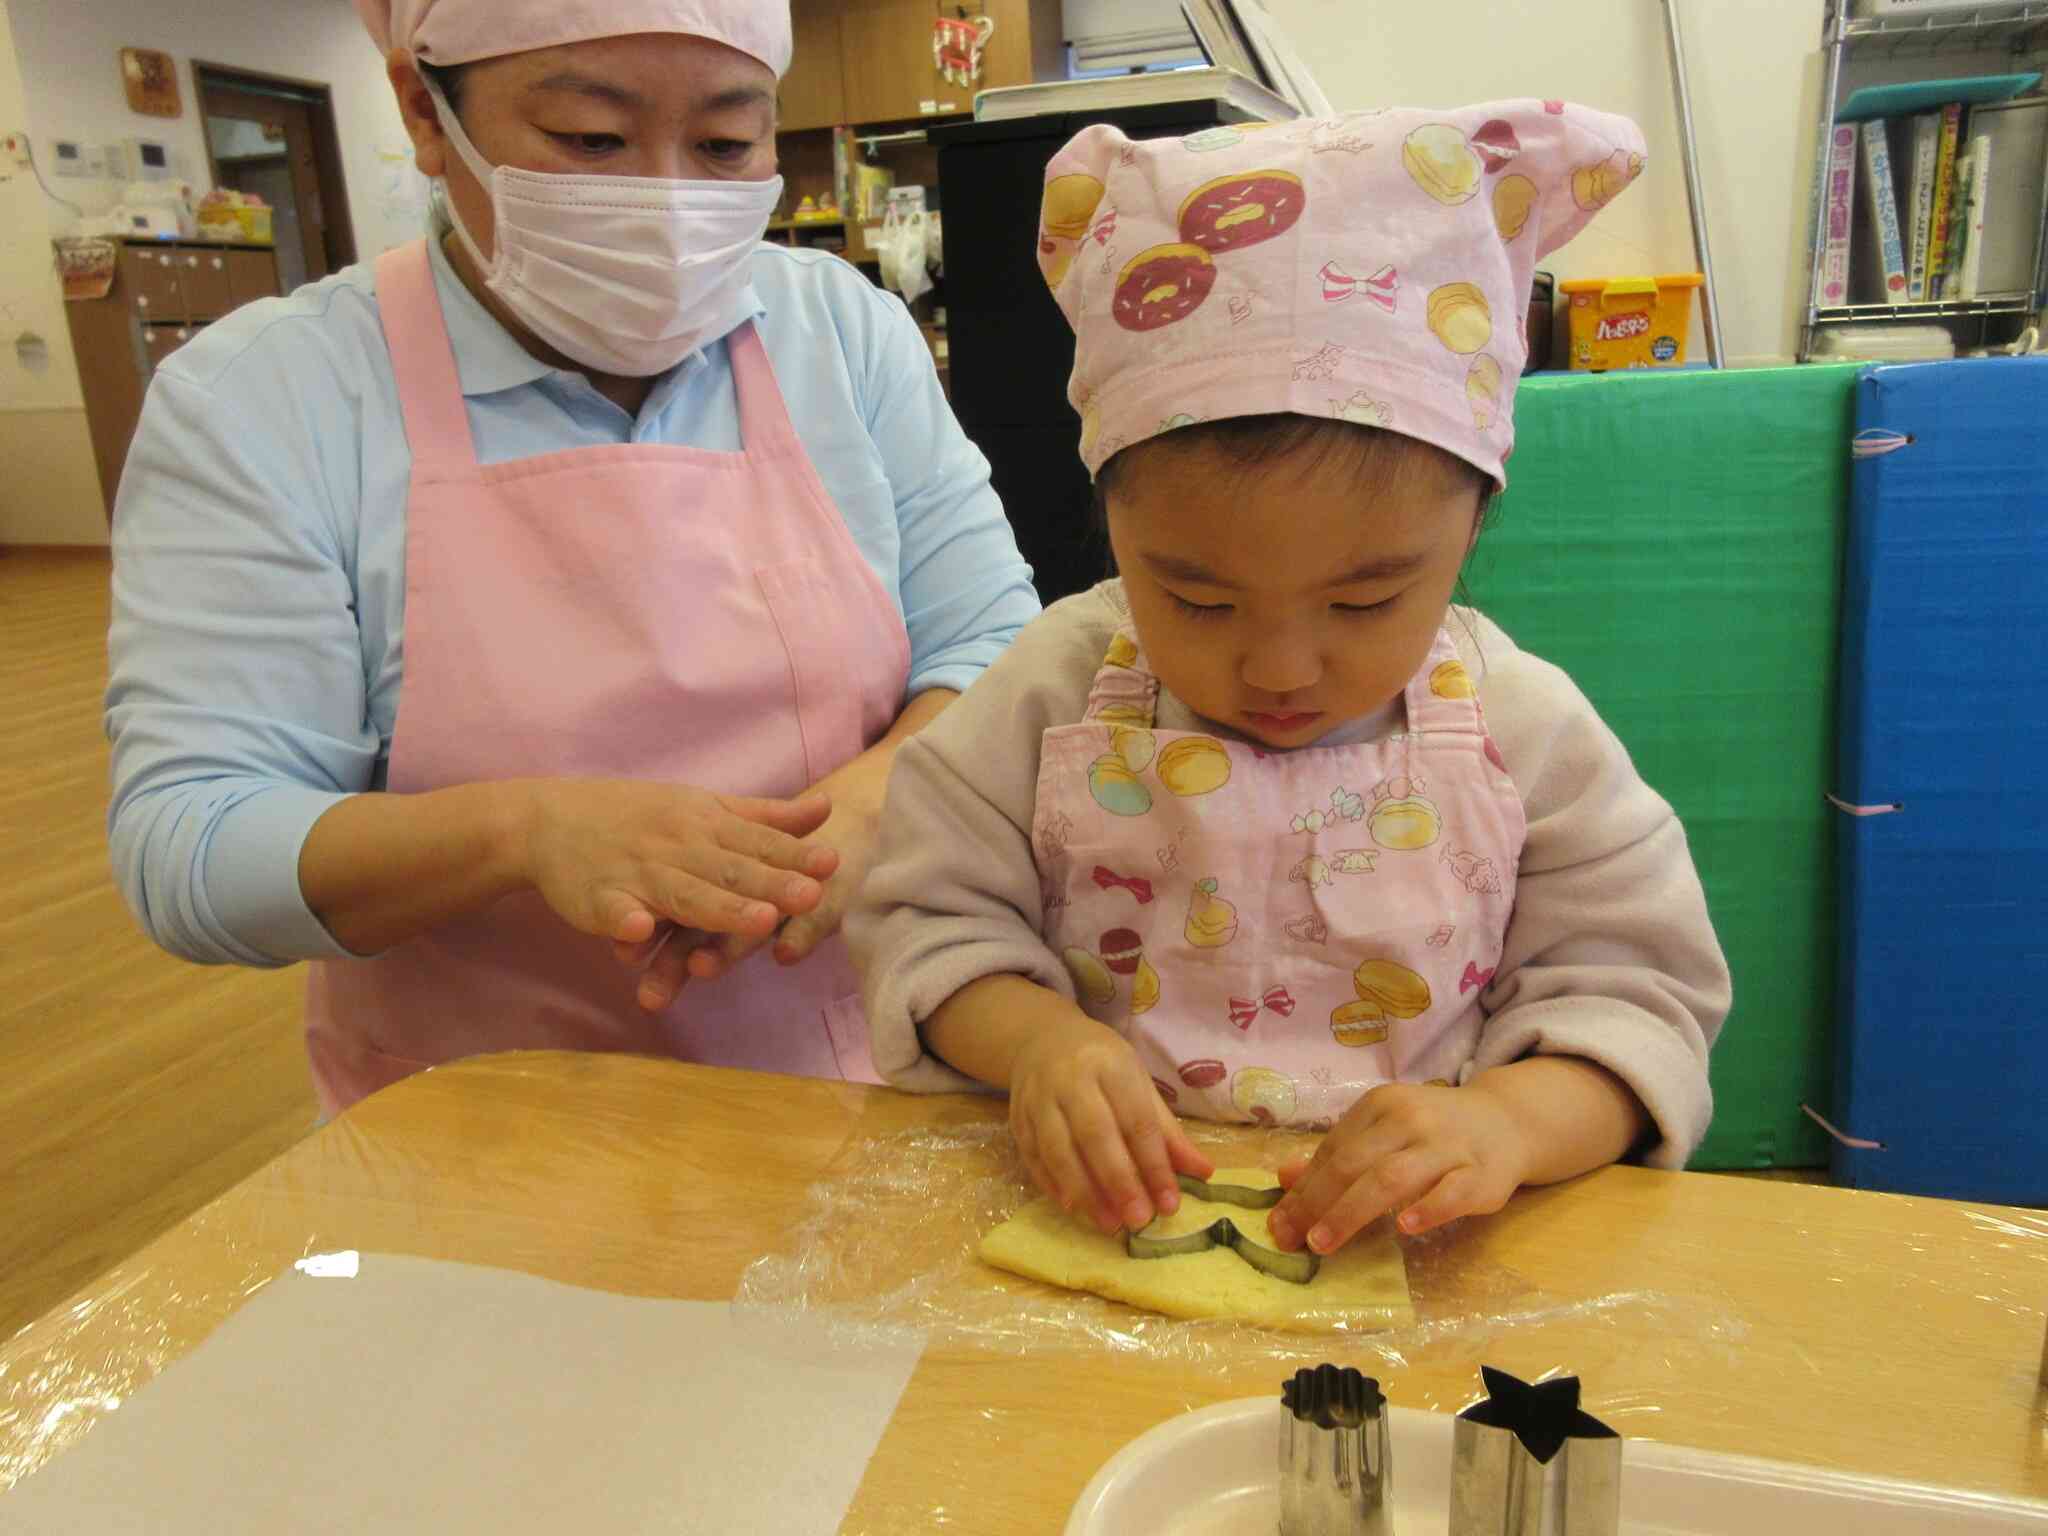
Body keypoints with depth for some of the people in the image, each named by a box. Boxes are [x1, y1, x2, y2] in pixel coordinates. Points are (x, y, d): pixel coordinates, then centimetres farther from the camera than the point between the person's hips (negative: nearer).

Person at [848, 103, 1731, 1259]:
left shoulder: (1523, 731, -4)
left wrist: (1509, 1119, -21)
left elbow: (1636, 988, -1)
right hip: (1107, 1216, 1)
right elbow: (930, 914, 0)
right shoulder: (1060, 691, -3)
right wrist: (1035, 1040, -20)